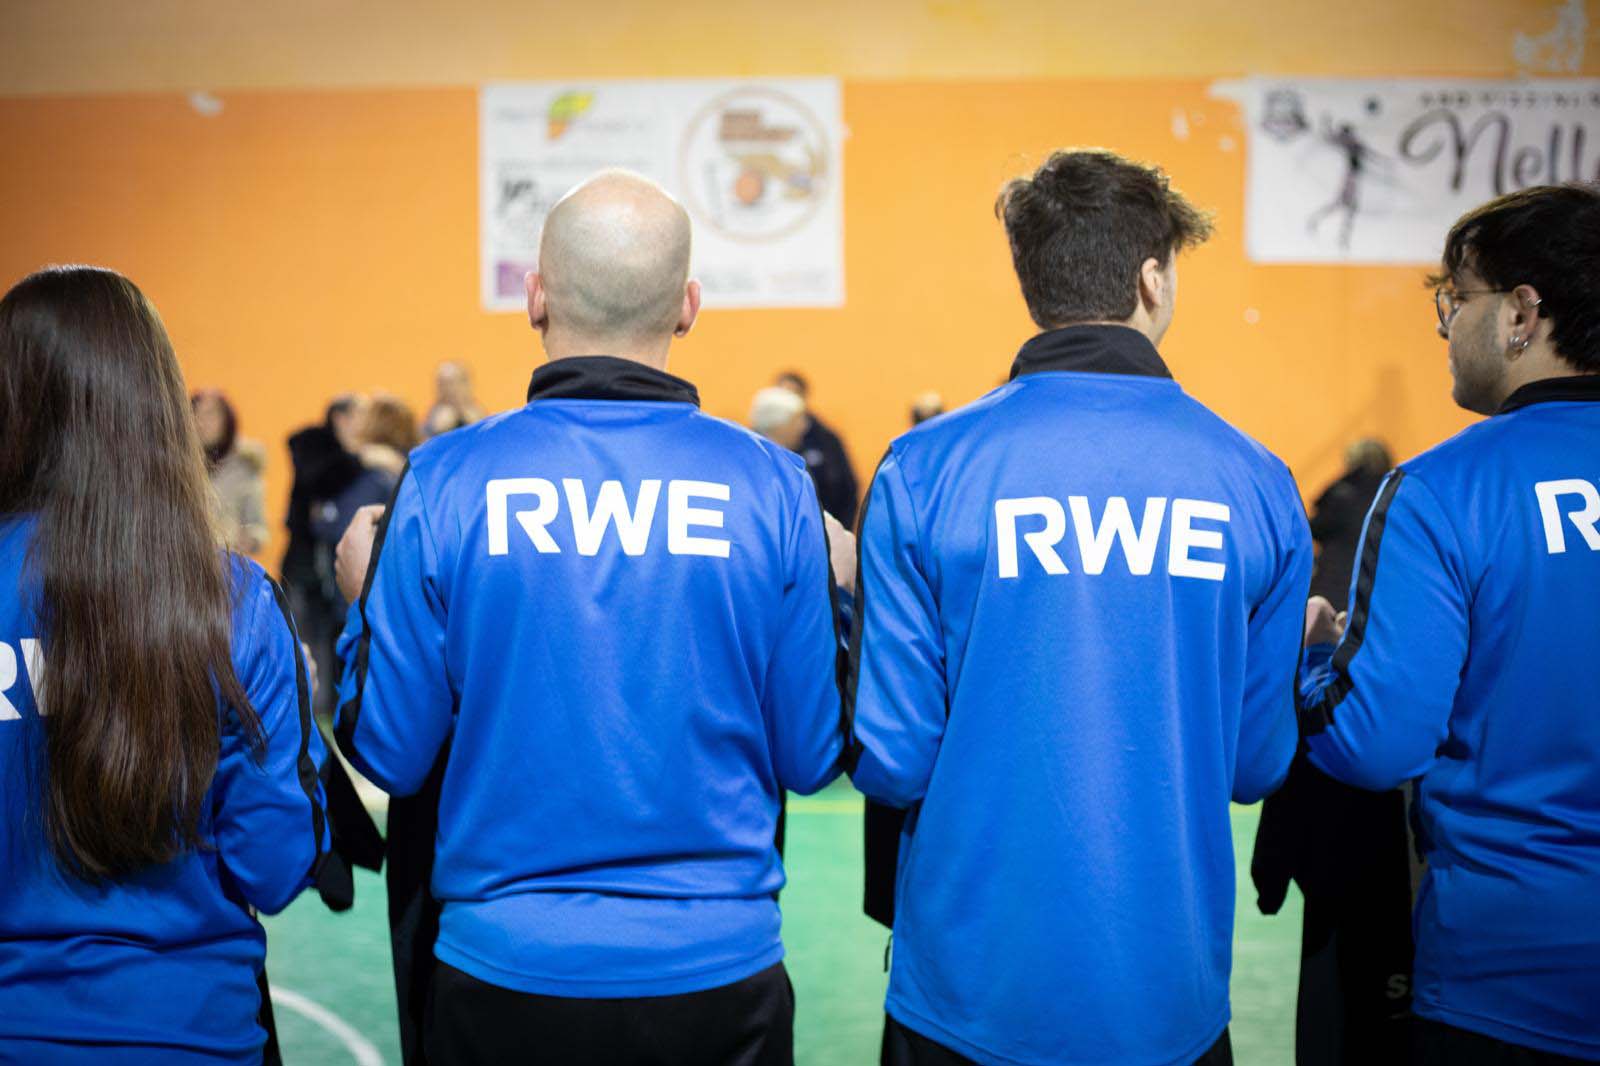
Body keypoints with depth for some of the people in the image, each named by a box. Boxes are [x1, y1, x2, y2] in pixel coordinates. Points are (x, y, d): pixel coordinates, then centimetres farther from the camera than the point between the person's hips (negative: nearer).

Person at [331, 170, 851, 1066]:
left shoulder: (445, 481, -10)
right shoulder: (772, 484, -8)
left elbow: (390, 753, -4)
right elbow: (811, 758, -3)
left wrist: (364, 598, 13)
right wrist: (833, 589, 13)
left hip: (505, 967, 0)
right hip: (719, 968, 0)